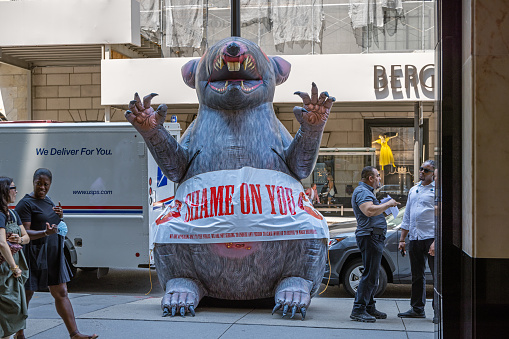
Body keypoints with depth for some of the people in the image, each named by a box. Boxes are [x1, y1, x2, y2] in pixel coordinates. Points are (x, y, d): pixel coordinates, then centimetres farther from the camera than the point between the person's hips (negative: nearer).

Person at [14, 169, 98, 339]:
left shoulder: (47, 200, 15)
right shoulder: (25, 203, -11)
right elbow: (24, 232, -18)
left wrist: (60, 216, 3)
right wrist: (45, 232, -33)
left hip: (53, 255, 8)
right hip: (34, 255, -8)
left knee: (61, 293, 5)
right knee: (25, 295, 3)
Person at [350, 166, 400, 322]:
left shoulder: (367, 191, 24)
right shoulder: (362, 191, -12)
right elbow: (369, 211, -28)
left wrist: (385, 207, 20)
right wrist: (387, 204, -17)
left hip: (375, 237, 11)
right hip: (369, 236, -11)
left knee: (373, 274, 14)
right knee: (370, 275, -12)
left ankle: (369, 308, 21)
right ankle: (358, 310, -11)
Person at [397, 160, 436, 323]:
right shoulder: (413, 190, 19)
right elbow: (407, 216, 23)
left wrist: (436, 241, -18)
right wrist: (402, 239, 18)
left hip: (431, 237, -7)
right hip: (414, 238, 7)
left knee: (437, 274, -5)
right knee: (417, 275, 11)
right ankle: (417, 308, 18)